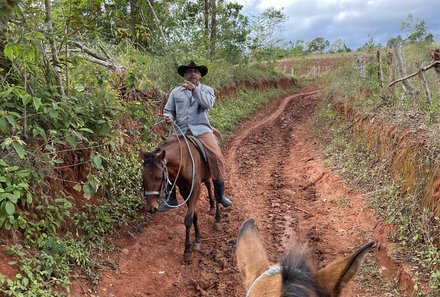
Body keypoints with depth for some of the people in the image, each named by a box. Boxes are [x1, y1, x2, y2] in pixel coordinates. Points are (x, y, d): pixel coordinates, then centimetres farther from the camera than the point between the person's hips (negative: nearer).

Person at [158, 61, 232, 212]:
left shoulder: (207, 90, 10)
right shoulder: (176, 91, 15)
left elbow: (208, 104, -11)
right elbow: (168, 110, 15)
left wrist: (194, 89, -23)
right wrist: (169, 117, -9)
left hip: (201, 129, -2)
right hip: (180, 131, 2)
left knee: (216, 156, -20)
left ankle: (220, 194, -3)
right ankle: (171, 198, 8)